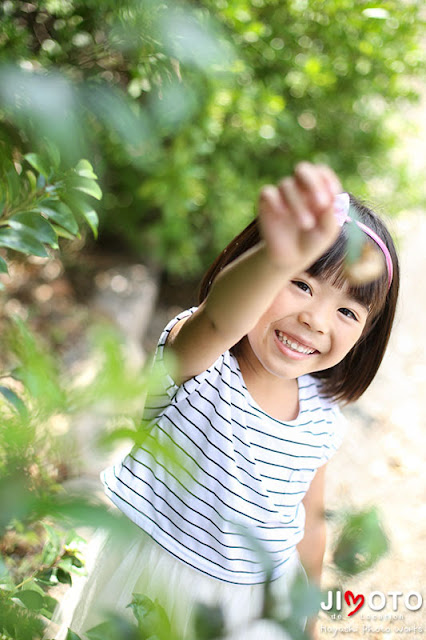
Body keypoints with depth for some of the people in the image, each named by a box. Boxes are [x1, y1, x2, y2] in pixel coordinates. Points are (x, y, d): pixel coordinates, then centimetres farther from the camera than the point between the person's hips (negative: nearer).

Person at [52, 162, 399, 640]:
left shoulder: (322, 417, -10)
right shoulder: (199, 357, -27)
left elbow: (309, 525, 4)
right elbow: (218, 321, -53)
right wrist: (278, 259, -74)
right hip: (146, 582, -3)